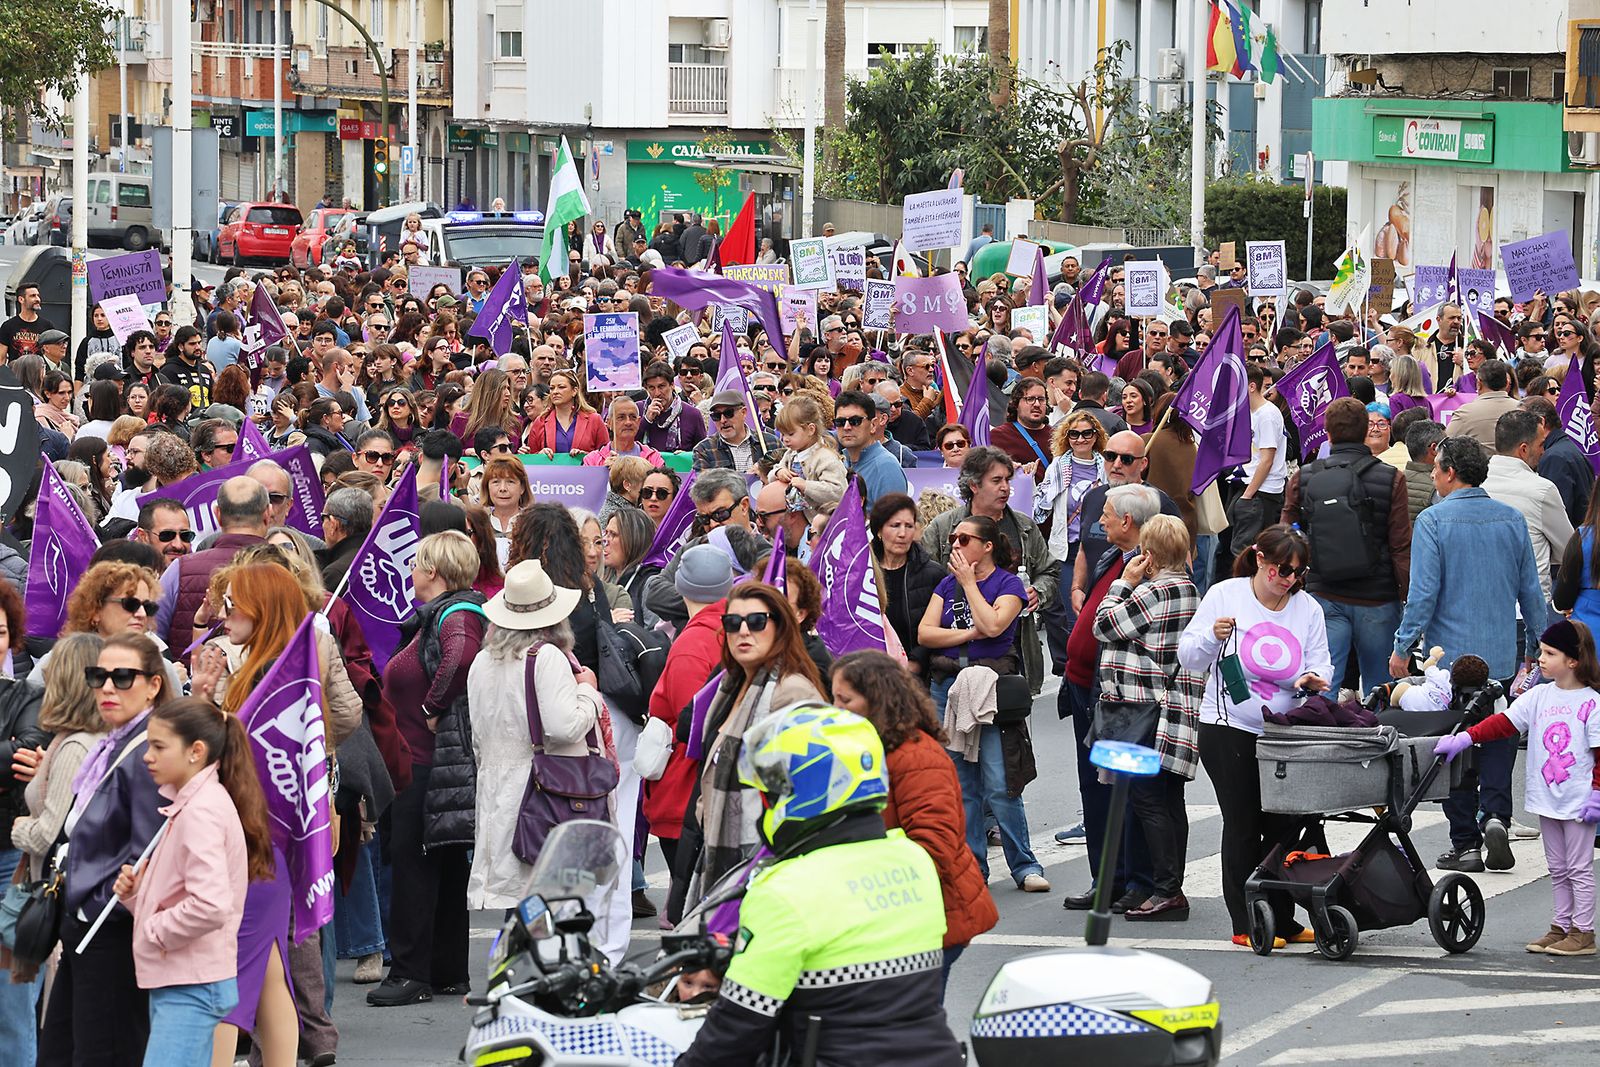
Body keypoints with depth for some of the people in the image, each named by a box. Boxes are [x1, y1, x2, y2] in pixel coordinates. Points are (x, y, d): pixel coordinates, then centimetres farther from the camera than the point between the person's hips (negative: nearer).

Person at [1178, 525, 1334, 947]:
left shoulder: (1307, 608, 7)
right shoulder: (1225, 596, -2)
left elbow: (1321, 664, 5)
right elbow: (1188, 657, -2)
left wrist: (1313, 678, -18)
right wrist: (1212, 637, -22)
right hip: (1229, 731, -3)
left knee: (1285, 824, 4)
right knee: (1243, 825, -2)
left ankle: (1281, 919, 14)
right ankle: (1246, 923, 3)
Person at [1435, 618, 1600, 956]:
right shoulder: (1539, 697, 6)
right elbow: (1504, 723, 0)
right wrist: (1466, 737, -12)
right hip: (1547, 798, 6)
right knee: (1557, 869, 14)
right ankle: (1561, 927, 21)